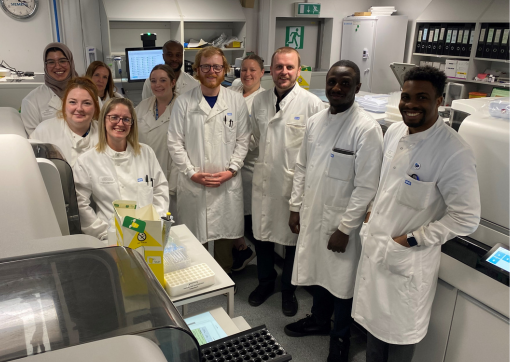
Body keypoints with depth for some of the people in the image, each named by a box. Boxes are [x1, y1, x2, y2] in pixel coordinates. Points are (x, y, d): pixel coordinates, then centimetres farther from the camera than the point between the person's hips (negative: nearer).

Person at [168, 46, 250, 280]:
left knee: (225, 234, 11)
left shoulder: (236, 101, 3)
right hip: (193, 184, -1)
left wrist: (231, 170, -7)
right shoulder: (183, 102, -1)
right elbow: (175, 142, -2)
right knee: (195, 238, 7)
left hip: (227, 182, 1)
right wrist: (192, 173, -9)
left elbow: (243, 140, 3)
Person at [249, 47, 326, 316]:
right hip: (264, 180, 4)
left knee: (293, 240, 12)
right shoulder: (259, 101, 3)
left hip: (296, 183, -4)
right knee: (261, 235, 16)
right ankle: (265, 282, 41)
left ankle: (288, 290, 35)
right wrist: (269, 158, 13)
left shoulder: (312, 104, -11)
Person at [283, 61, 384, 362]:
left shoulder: (367, 129, -17)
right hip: (312, 216, 6)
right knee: (317, 271, 22)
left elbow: (366, 186, -17)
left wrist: (345, 228, -16)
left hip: (342, 223, -5)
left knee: (342, 283, 11)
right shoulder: (315, 121, 4)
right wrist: (296, 207, 9)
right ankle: (319, 320, 48)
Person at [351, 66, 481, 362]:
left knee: (400, 334, 14)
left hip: (409, 261, -6)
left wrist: (411, 240, -17)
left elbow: (466, 218, -18)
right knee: (374, 319, 23)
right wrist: (373, 210, 9)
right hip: (375, 246, 6)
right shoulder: (394, 132, 0)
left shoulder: (455, 152, -21)